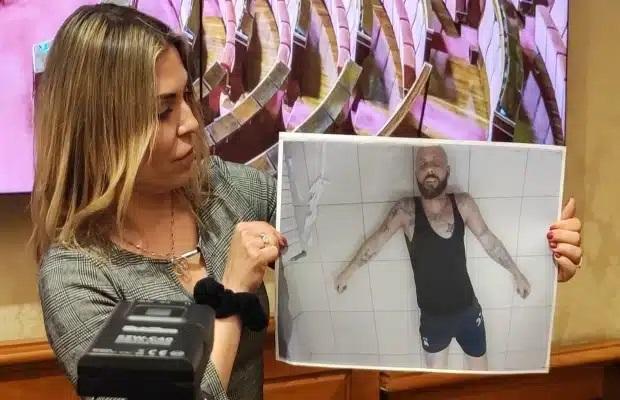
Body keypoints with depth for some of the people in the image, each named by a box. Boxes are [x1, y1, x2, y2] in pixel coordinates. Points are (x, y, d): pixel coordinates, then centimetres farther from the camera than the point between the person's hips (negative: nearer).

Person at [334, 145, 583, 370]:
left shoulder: (463, 204, -8)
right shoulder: (406, 210, -14)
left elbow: (487, 239, 3)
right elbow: (377, 240, -5)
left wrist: (515, 272, 11)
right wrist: (348, 272, 4)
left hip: (468, 310, 2)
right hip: (432, 317, -2)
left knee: (479, 370, 17)